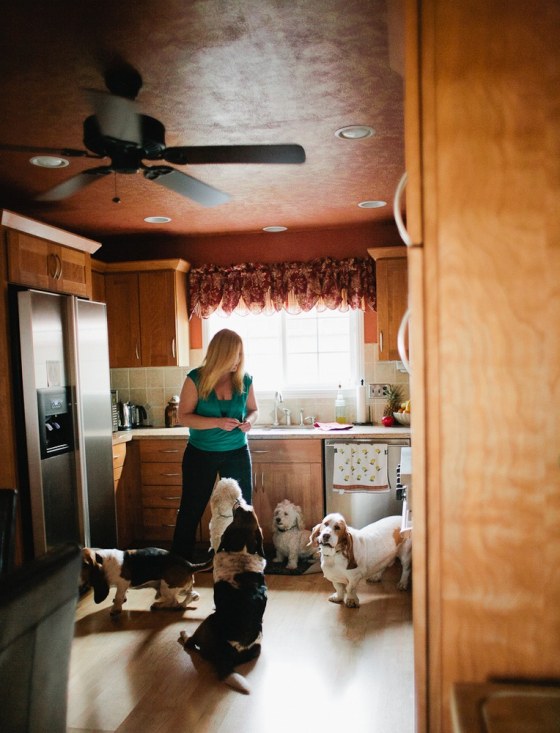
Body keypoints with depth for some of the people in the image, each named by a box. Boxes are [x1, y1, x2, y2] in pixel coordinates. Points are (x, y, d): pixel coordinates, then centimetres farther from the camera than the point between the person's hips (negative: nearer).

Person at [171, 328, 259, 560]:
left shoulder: (244, 379, -4)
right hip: (201, 454, -2)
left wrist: (250, 420, -14)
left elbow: (253, 409, 10)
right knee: (191, 510, 9)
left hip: (237, 453, 2)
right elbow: (184, 417, -14)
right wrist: (218, 422, -26)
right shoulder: (196, 379, -12)